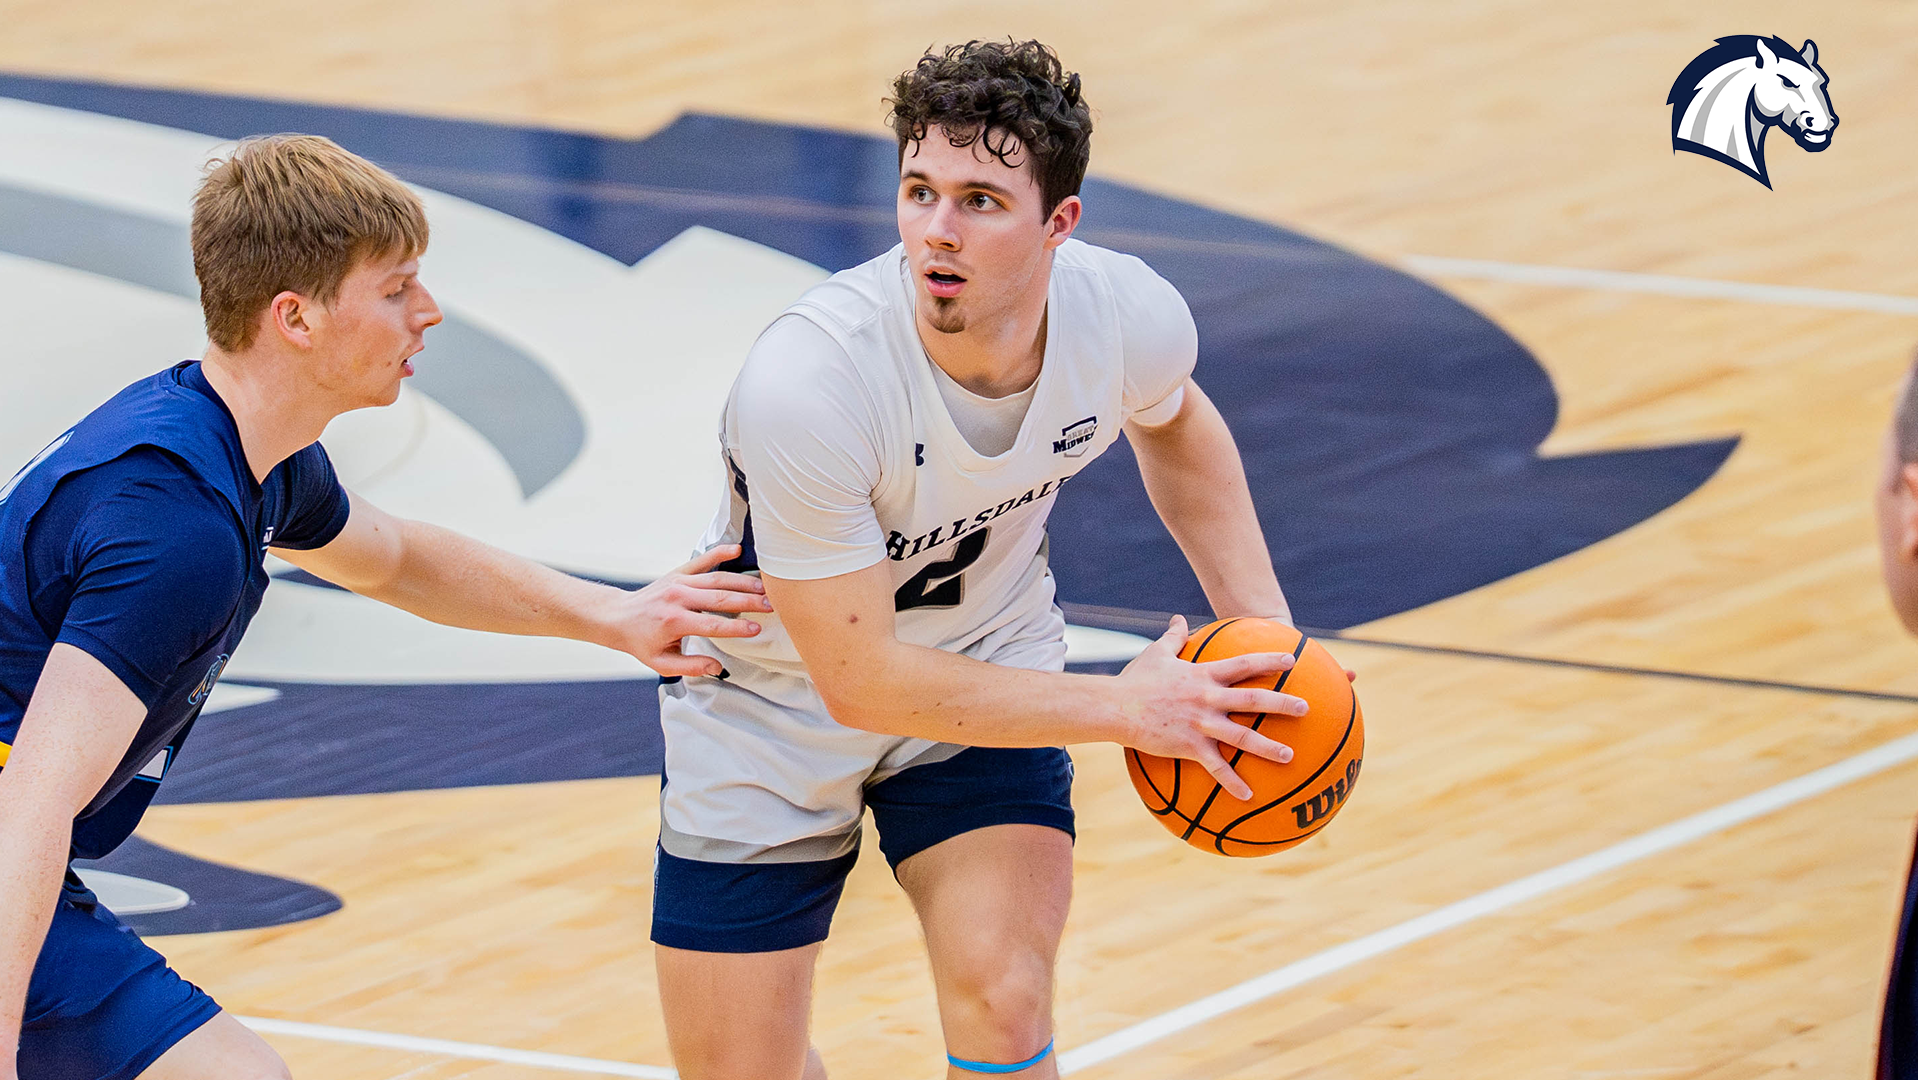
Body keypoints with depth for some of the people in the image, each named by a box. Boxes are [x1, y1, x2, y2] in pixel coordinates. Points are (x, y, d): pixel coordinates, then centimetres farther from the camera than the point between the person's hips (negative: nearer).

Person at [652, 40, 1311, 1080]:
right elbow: (860, 680, -29)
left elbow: (1173, 421, 7)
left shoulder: (1129, 315, -21)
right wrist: (1122, 706, -28)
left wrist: (1263, 633, -3)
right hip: (778, 698, -2)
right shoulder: (803, 382, -37)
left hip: (989, 660, 2)